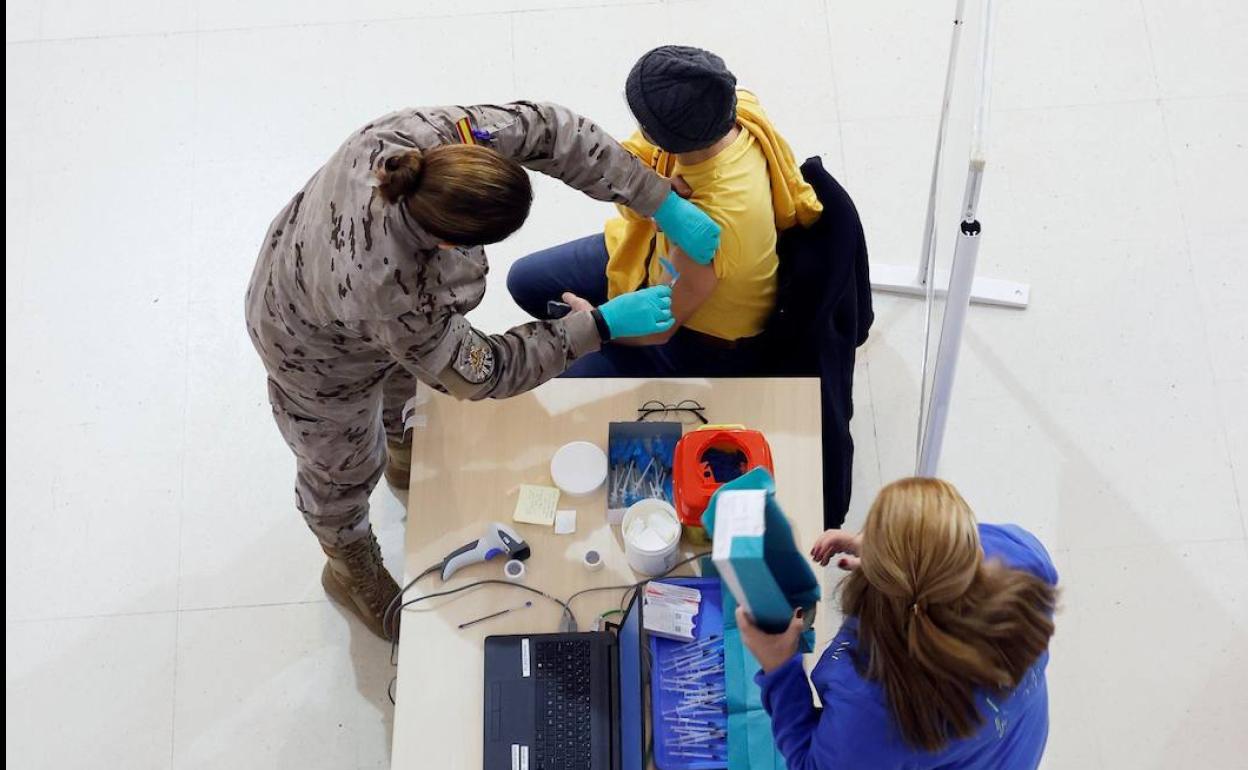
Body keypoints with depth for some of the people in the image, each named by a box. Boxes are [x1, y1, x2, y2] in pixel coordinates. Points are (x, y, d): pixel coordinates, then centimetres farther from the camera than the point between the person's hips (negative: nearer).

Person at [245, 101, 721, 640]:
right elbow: (479, 373, -31)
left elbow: (546, 130, -28)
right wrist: (603, 325, -30)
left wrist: (665, 204, -31)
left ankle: (404, 454, 72)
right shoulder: (389, 291, -48)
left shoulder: (424, 134, -37)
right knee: (344, 468, 22)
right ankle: (351, 571, 57)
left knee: (404, 373, 36)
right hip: (320, 352, -6)